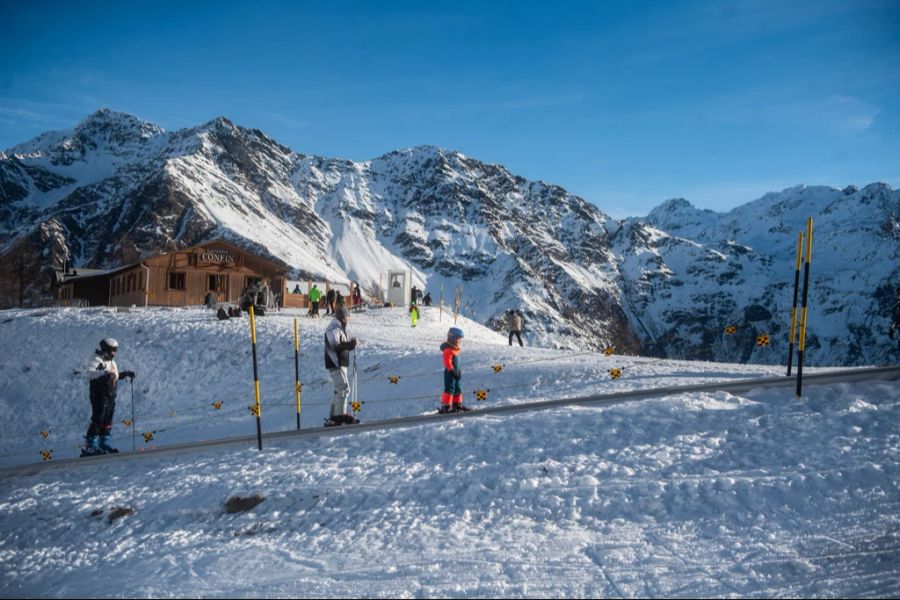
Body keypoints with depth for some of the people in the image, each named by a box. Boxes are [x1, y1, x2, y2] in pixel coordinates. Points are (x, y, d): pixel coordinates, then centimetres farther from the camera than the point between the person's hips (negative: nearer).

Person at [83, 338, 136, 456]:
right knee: (98, 419, -12)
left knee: (108, 420, 10)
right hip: (99, 394, -8)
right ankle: (90, 445, -9)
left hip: (110, 396, 8)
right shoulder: (97, 359, -8)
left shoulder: (112, 362, 20)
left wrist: (126, 373, 20)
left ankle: (104, 443, 17)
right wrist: (103, 373, -38)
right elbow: (90, 373, -24)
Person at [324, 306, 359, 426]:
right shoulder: (333, 329, -15)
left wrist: (352, 342, 6)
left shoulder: (341, 328, 18)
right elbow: (335, 345, -27)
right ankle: (340, 415, -15)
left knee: (339, 390, 15)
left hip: (341, 363, 11)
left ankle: (334, 416, 21)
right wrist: (351, 343, -25)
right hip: (335, 364, -11)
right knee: (344, 388, -15)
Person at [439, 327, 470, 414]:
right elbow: (447, 362, -22)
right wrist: (453, 371, -23)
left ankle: (457, 404, 26)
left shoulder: (454, 348, 16)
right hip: (450, 373, -11)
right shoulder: (448, 349, -17)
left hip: (455, 372, 11)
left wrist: (458, 371, 21)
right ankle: (445, 406, -10)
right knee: (450, 389, -11)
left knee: (457, 389, 16)